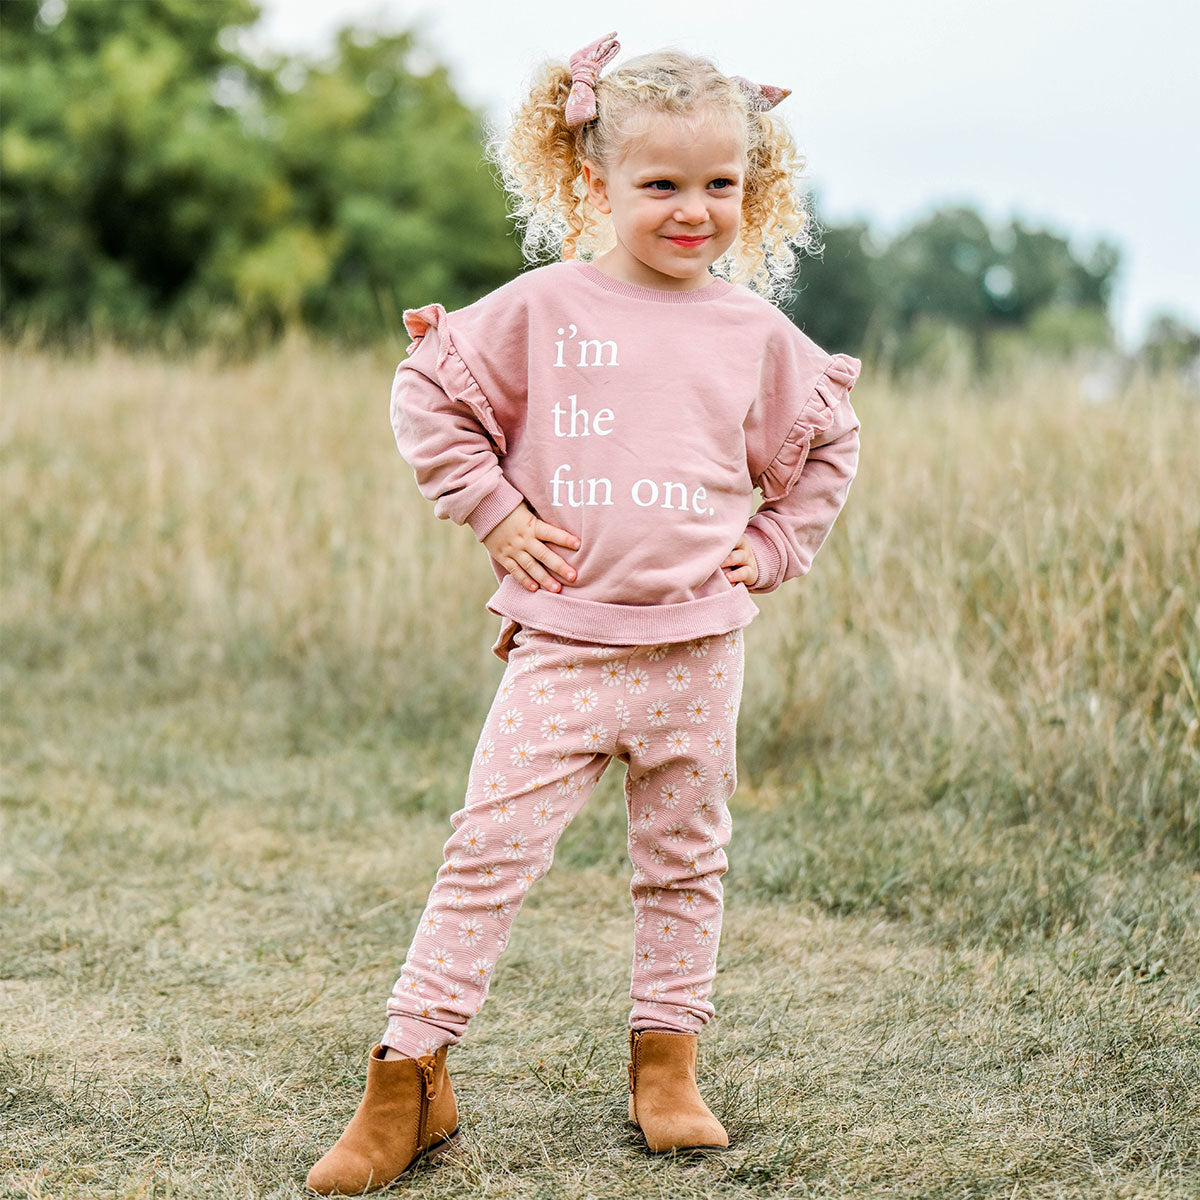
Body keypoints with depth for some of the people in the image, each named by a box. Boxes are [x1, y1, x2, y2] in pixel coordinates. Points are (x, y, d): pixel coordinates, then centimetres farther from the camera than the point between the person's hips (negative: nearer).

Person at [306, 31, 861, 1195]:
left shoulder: (756, 333, 4)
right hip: (562, 639, -2)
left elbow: (826, 442, 20)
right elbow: (428, 398, 3)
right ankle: (407, 1080, 3)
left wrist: (775, 545, 8)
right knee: (488, 852, -5)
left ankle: (666, 1065, 26)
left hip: (696, 647, 3)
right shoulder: (545, 308, -3)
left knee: (684, 861, 11)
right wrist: (493, 510, -3)